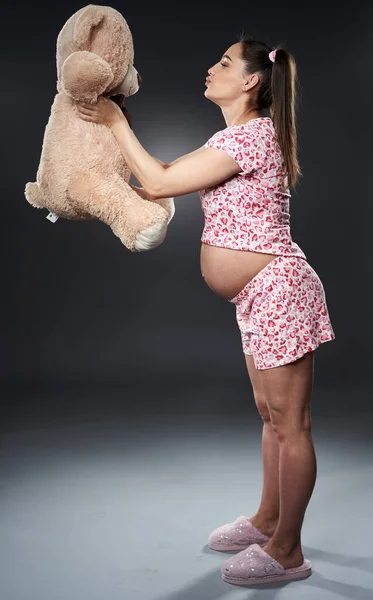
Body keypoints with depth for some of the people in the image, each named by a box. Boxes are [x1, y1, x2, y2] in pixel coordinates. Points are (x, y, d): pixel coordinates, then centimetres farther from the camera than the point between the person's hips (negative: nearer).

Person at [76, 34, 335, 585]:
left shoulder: (251, 133, -16)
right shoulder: (240, 136, 17)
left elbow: (159, 183, -18)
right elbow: (169, 179, 15)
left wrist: (116, 123, -7)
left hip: (278, 290, -11)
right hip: (260, 296, 11)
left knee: (290, 424, 0)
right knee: (271, 415, 19)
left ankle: (287, 552, 14)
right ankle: (268, 520, 36)